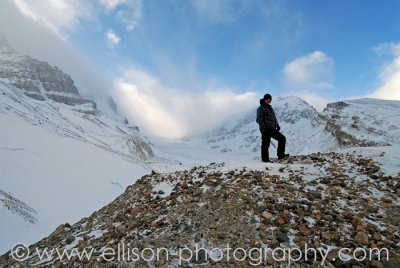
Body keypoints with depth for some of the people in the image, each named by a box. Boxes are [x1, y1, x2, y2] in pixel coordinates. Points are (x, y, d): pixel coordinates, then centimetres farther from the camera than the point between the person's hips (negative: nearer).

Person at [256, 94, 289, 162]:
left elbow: (274, 117, 28)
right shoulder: (261, 108, -5)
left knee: (282, 138, 8)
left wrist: (277, 125, 18)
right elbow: (259, 119, -13)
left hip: (272, 129, 9)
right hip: (266, 130, -9)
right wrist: (263, 127, -24)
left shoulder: (270, 107, 21)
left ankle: (281, 155, 12)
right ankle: (265, 159, 5)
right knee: (265, 144, -4)